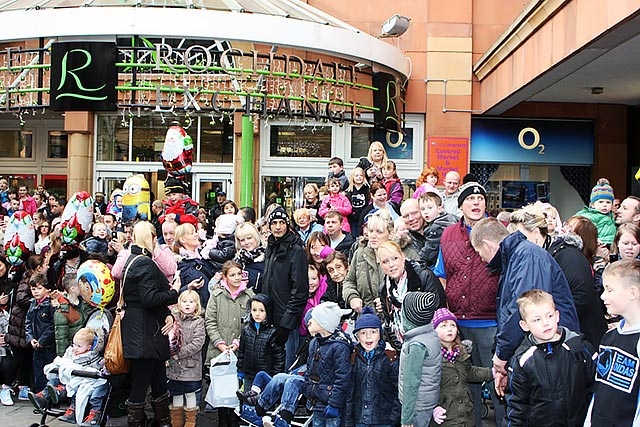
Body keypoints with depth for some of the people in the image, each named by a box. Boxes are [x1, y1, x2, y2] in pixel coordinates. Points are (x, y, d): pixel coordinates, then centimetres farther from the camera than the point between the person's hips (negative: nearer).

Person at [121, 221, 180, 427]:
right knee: (140, 382, 0)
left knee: (159, 379, 17)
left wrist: (168, 315, 0)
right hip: (144, 334, -10)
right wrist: (174, 292, -9)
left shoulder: (132, 260, 14)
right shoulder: (145, 263, -16)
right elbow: (150, 299, -24)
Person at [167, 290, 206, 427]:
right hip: (174, 366, 3)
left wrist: (179, 353, -16)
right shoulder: (173, 319, 4)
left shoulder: (198, 322, -4)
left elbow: (197, 344, -13)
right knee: (176, 395, 12)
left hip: (191, 366, -2)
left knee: (190, 394, 8)